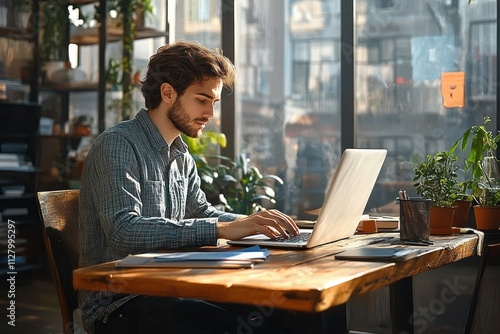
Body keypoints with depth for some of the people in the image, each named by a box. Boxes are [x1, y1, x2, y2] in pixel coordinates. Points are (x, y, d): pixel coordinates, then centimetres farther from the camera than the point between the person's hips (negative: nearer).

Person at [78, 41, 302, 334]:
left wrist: (252, 222, 4)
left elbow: (201, 214, 24)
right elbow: (125, 231, -27)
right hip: (117, 305, -7)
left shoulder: (182, 158, 12)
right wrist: (222, 229, -29)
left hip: (165, 292, 8)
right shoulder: (117, 145, -13)